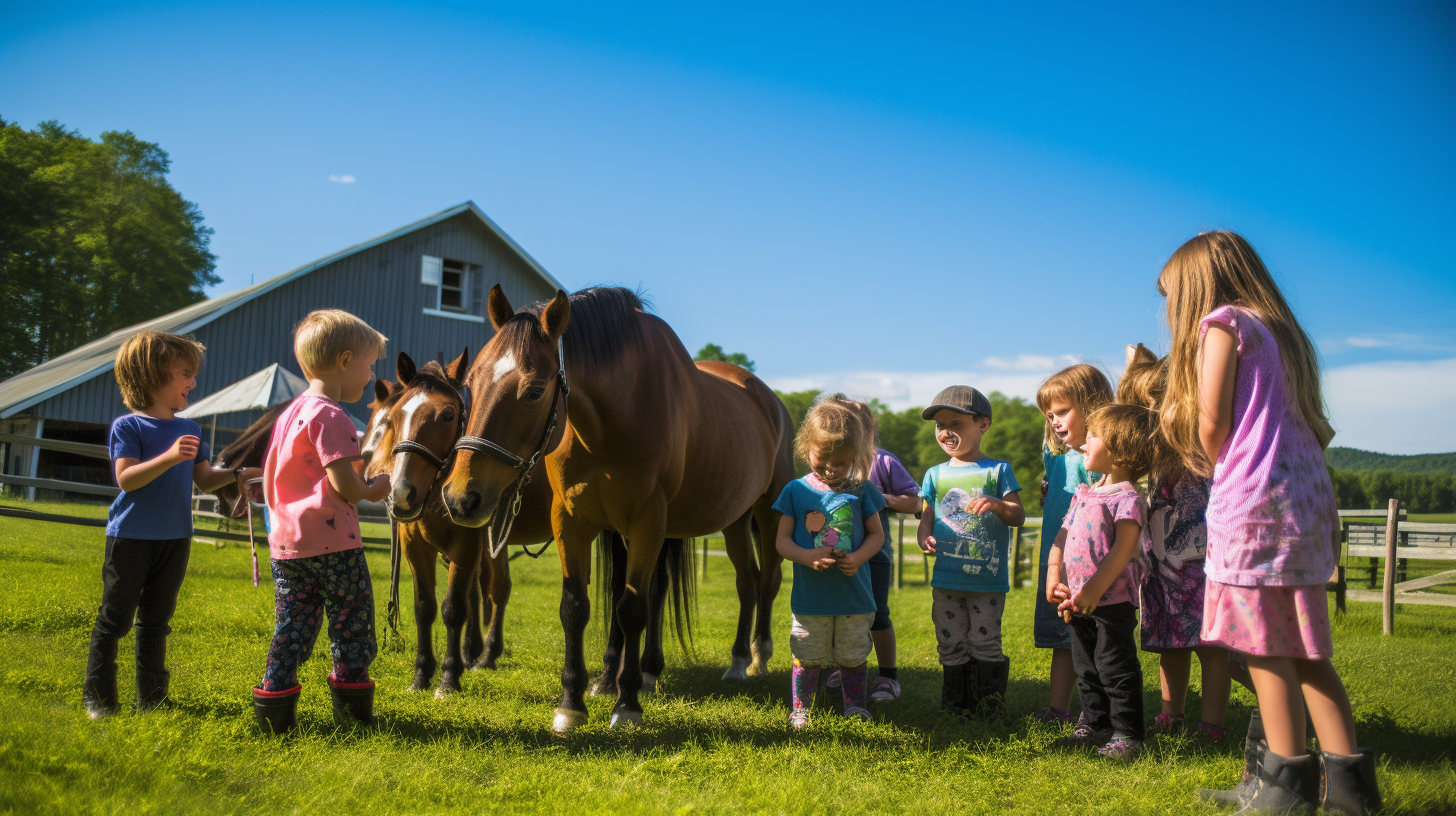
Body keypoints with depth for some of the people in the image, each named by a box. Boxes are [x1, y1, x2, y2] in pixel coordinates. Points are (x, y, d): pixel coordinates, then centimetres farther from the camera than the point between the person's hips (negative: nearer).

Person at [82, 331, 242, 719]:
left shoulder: (189, 429, 9)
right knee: (114, 619, 3)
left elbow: (204, 480, 12)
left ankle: (151, 697, 21)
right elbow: (126, 479, -19)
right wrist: (169, 458, -31)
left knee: (156, 621, 13)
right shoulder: (127, 427, -8)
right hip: (131, 538, -5)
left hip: (175, 539, 5)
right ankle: (98, 697, 14)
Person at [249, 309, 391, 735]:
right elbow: (345, 485, -20)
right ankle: (353, 707, 13)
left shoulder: (289, 413, 13)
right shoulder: (331, 417, -15)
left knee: (293, 627, 12)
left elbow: (269, 475, 20)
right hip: (333, 543, -8)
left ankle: (274, 709, 12)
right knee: (352, 624, 6)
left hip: (285, 540, 8)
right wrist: (375, 489, -2)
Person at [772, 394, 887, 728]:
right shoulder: (796, 490, -1)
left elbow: (876, 534, 6)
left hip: (855, 596, 1)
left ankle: (855, 705, 30)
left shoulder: (861, 490, 1)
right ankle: (800, 708, 22)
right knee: (806, 656, 6)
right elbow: (782, 541, -1)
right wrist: (807, 557, -20)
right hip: (810, 598, -1)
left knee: (852, 657, 13)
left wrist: (858, 558, -14)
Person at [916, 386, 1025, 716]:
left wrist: (998, 505, -23)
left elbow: (1019, 517, -1)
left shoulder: (998, 470, 2)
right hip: (946, 579, 3)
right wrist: (924, 538, -13)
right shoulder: (936, 474, 11)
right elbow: (926, 518, 10)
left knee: (985, 643, 0)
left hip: (989, 579, -3)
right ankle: (958, 703, 21)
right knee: (950, 645, 8)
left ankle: (992, 698, 17)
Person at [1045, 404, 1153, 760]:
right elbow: (1062, 537, 14)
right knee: (1087, 668, 16)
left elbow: (1123, 549, -20)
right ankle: (1096, 725, 27)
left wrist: (1094, 591, -23)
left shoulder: (1127, 498, -13)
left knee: (1116, 670, 0)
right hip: (1079, 603, 8)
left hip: (1112, 601, -8)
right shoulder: (1084, 493, 13)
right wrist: (1054, 577, 2)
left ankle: (1127, 733, 11)